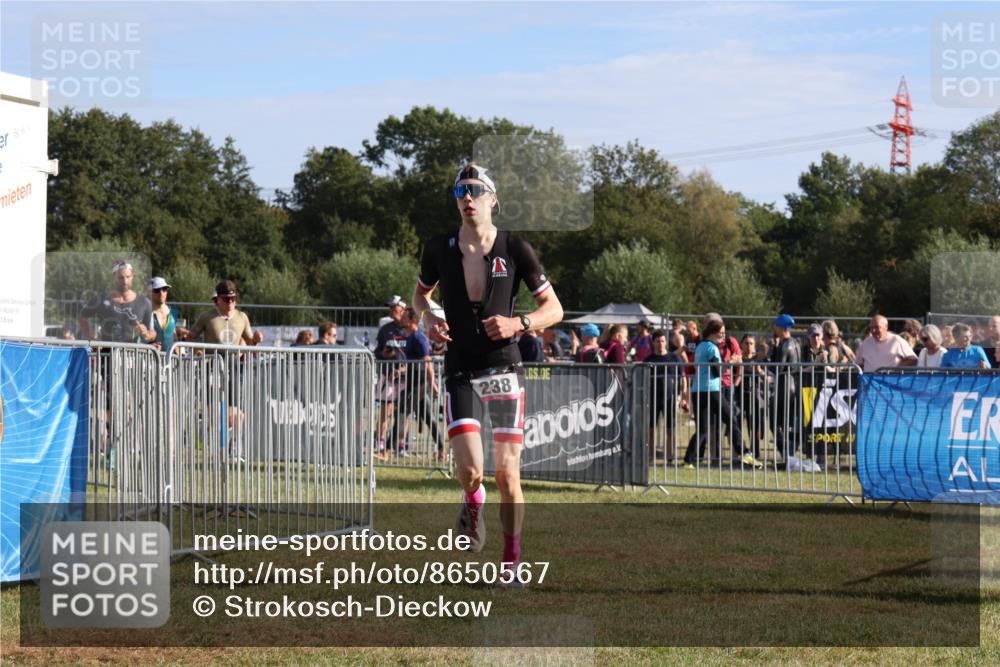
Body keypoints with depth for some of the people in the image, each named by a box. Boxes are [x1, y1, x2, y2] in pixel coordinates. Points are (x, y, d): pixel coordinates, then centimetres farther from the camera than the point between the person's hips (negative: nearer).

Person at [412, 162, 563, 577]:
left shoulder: (515, 249, -2)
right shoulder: (439, 249, 2)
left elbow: (553, 309, 3)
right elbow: (420, 293, 22)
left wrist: (518, 323, -16)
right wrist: (428, 317, -1)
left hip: (505, 371, 0)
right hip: (461, 374, 0)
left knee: (507, 475, -3)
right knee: (469, 472, -16)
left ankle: (512, 557, 16)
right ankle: (472, 502, 21)